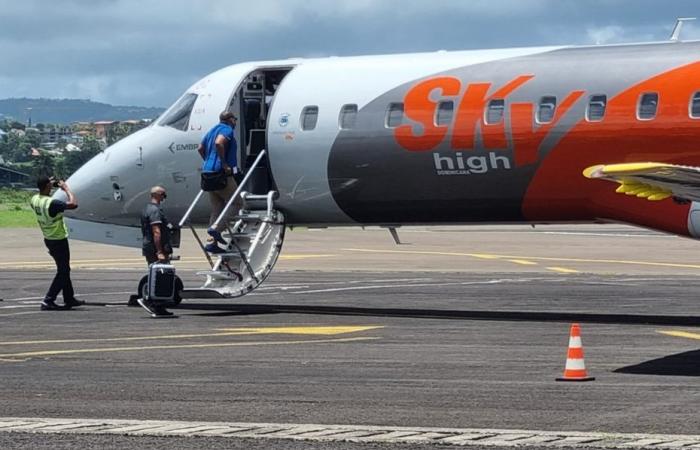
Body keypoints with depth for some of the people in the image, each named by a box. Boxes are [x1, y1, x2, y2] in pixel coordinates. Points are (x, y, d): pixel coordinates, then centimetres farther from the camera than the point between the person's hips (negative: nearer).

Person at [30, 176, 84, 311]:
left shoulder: (34, 200, -3)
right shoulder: (52, 203, -29)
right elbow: (73, 204, -32)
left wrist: (51, 185, 12)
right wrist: (66, 189, -18)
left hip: (48, 239, 9)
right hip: (59, 240, -9)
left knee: (64, 270, 21)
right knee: (63, 272, 1)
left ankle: (69, 299, 29)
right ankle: (48, 301, -5)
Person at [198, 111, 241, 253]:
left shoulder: (212, 130, 20)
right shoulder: (227, 130, -8)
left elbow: (201, 148, 26)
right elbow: (218, 143, -27)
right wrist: (224, 163, -22)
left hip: (208, 173, 9)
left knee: (217, 209, 11)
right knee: (236, 204, 1)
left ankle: (211, 242, 5)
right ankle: (216, 228, -13)